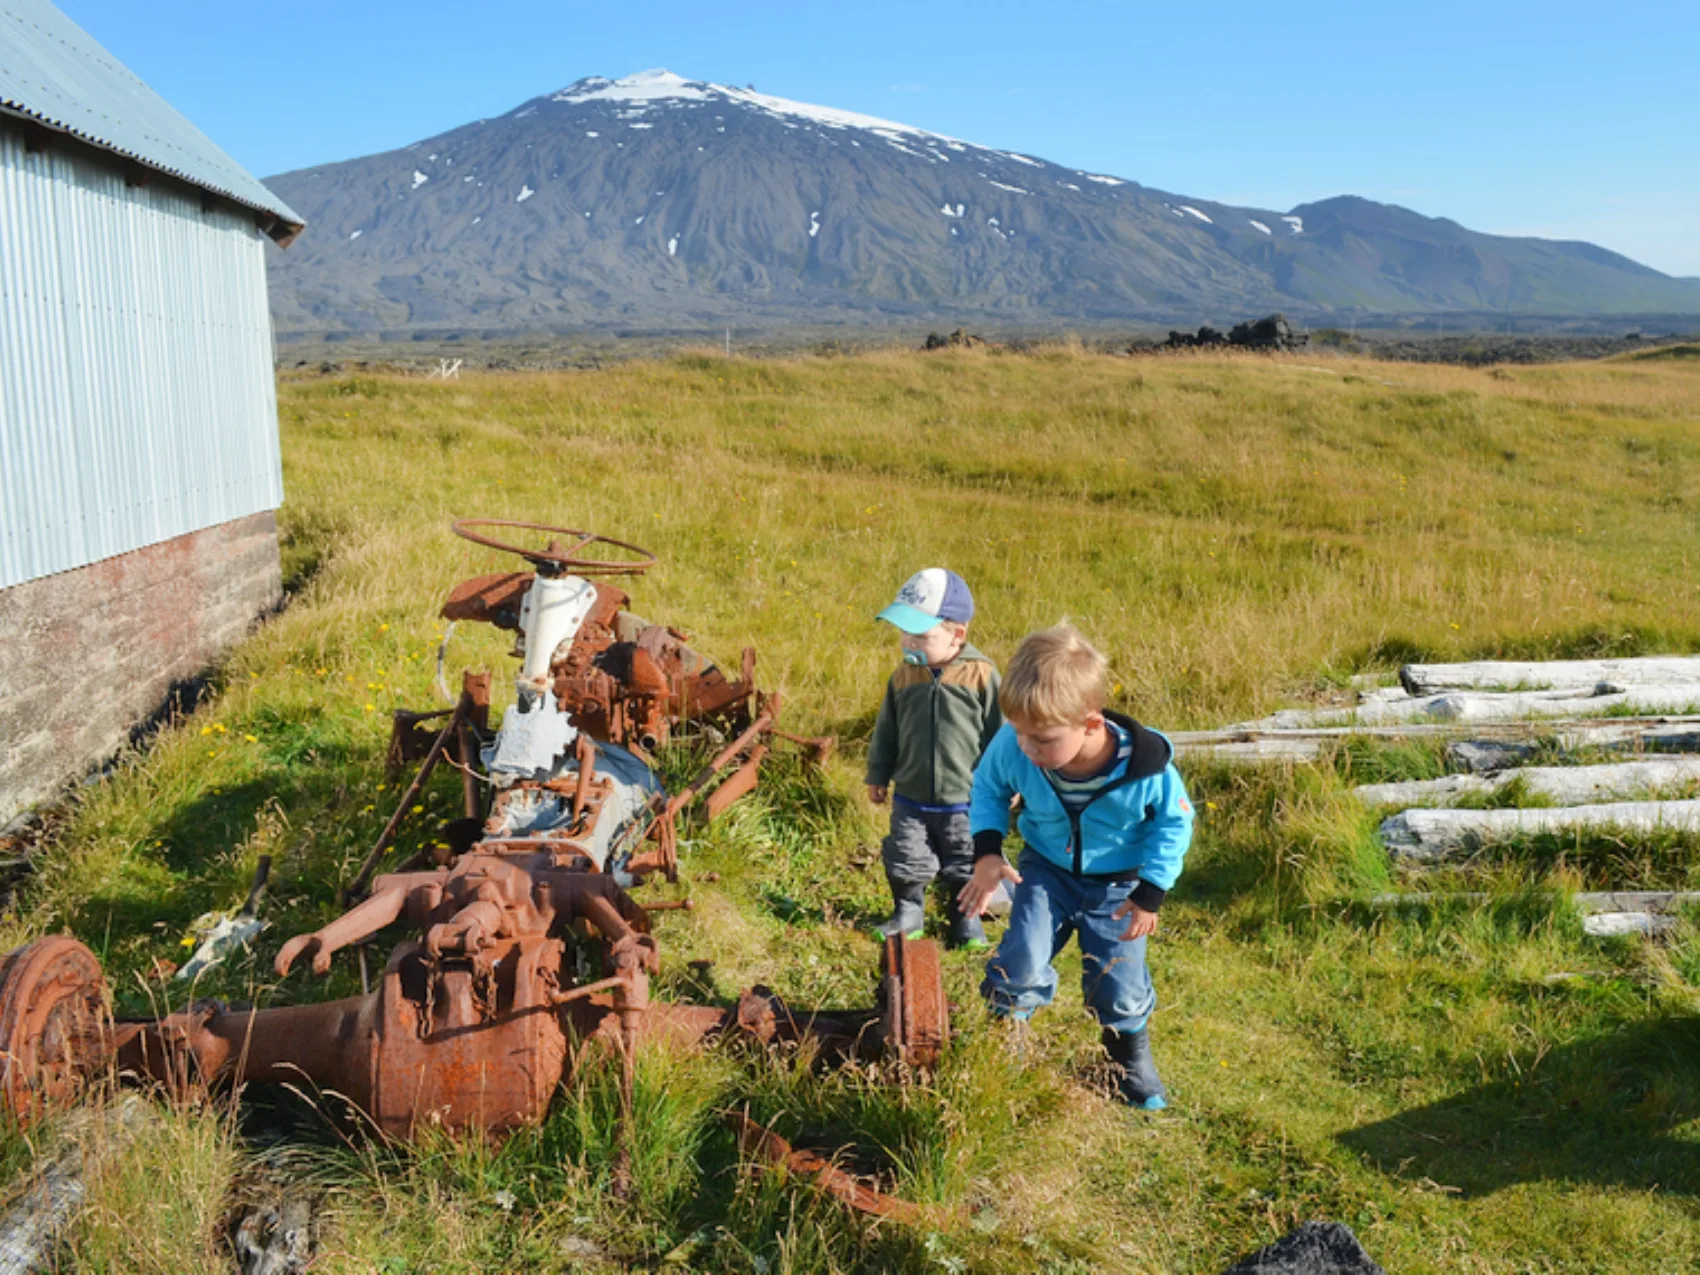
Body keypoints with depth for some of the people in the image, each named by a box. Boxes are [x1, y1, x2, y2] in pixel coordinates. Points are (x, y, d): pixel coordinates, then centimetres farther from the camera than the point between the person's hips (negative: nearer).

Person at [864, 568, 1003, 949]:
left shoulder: (981, 674, -15)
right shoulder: (904, 676, -4)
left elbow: (998, 733, -8)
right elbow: (886, 731, 7)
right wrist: (878, 776, 10)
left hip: (965, 801, -2)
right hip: (910, 798, 3)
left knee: (965, 867, 14)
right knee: (905, 862, 12)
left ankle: (966, 919, 35)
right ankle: (907, 912, 35)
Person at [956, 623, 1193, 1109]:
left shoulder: (1147, 766, -33)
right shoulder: (1011, 748, -29)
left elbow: (1175, 821, -11)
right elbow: (988, 786, -4)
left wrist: (1150, 893, -12)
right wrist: (987, 849, -17)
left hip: (1118, 883, -1)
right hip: (1047, 870, 1)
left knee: (1119, 986, 5)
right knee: (1020, 964, -14)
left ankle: (1131, 1055, 37)